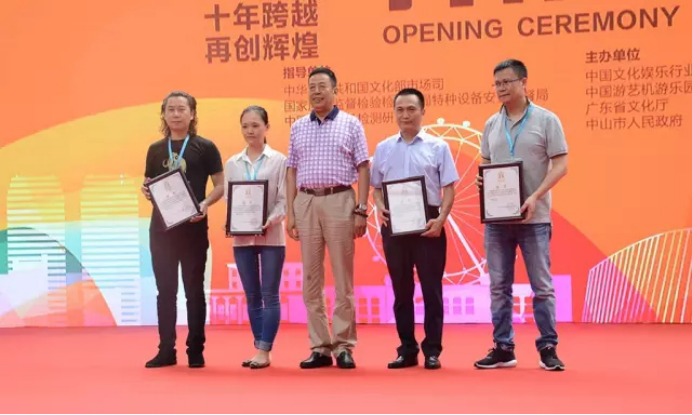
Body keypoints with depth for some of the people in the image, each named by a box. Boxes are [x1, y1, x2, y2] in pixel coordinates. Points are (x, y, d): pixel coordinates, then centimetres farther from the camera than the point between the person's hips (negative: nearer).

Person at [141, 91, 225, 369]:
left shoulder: (205, 147, -1)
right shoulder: (155, 150, 10)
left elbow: (220, 186, -2)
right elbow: (149, 186, 15)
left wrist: (205, 203, -20)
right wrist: (146, 191, -7)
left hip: (193, 226, -3)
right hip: (161, 226, 3)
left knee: (194, 289, 3)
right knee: (165, 289, 7)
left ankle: (196, 350, 10)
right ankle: (166, 350, 14)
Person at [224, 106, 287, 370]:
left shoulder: (279, 160, 0)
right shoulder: (232, 163, 10)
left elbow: (284, 199, -5)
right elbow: (228, 199, 8)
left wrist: (271, 221, -21)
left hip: (271, 236, -4)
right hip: (242, 237, 4)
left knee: (269, 295, -2)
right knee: (252, 296, 8)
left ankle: (264, 351, 0)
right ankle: (259, 348, 15)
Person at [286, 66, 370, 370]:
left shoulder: (351, 124, 4)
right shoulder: (298, 127, 13)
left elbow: (363, 169, 0)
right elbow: (292, 172, 12)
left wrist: (361, 210, -7)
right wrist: (289, 212, 4)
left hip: (340, 201, -3)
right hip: (306, 203, 3)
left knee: (343, 277, -1)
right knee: (311, 278, 4)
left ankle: (343, 346, 5)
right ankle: (319, 347, 10)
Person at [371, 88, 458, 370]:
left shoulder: (438, 146, 2)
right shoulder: (383, 148, 11)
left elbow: (448, 188, -1)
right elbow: (376, 186, 14)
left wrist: (441, 219, -14)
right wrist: (379, 208, -6)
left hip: (428, 223, -3)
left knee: (431, 288, 1)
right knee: (401, 289, 7)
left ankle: (432, 350, 8)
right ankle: (407, 349, 15)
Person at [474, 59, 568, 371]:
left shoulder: (546, 120, -3)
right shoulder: (492, 124, 10)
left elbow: (560, 165, -7)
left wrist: (535, 196, -19)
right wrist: (481, 179, -5)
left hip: (534, 218, -4)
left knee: (541, 285, 1)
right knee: (499, 286, 7)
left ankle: (548, 347, 9)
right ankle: (503, 348, 14)